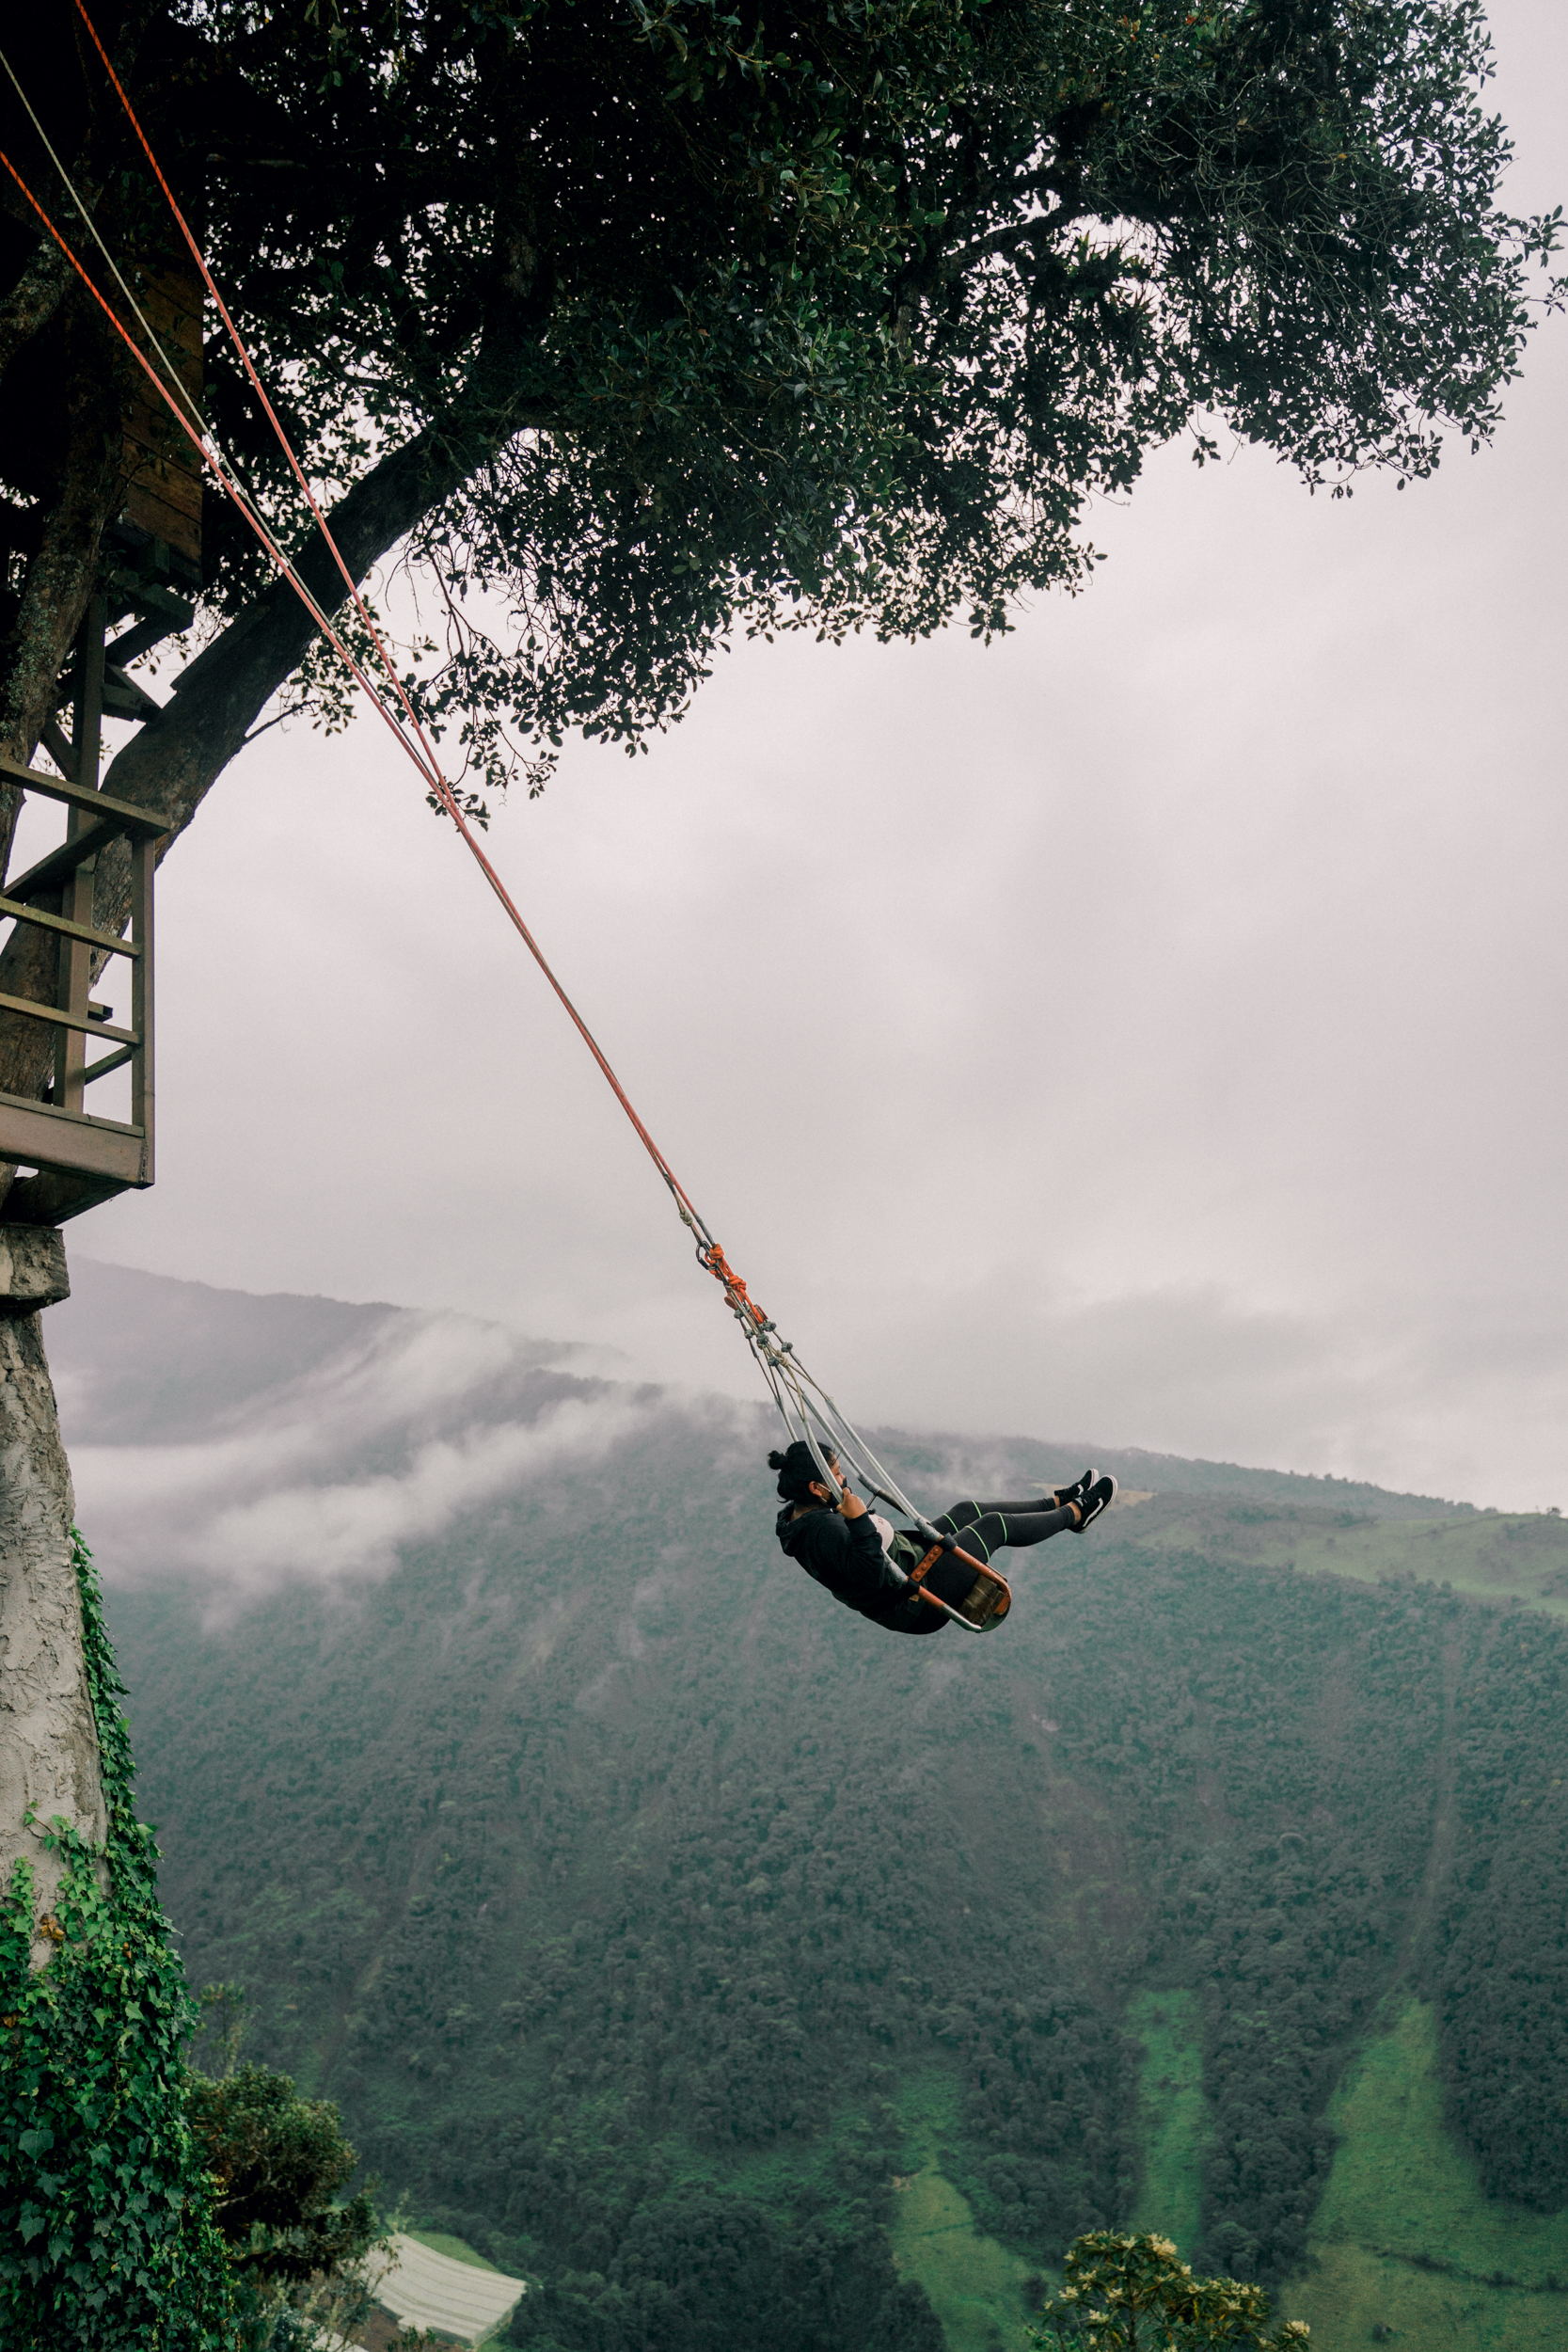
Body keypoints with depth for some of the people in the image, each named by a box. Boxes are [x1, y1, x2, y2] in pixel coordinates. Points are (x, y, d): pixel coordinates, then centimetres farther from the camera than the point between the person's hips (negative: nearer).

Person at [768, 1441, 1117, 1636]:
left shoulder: (796, 1515, -5)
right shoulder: (825, 1530, -36)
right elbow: (876, 1576, -41)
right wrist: (859, 1522, -48)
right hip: (916, 1605, -10)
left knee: (967, 1511, 16)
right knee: (994, 1524, 1)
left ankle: (1059, 1501, 36)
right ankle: (1076, 1513, 26)